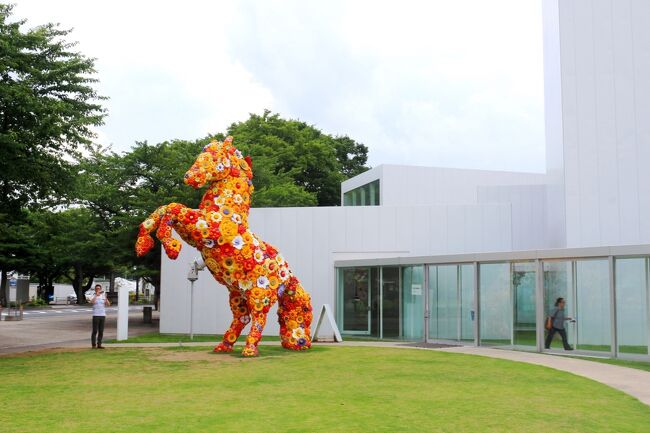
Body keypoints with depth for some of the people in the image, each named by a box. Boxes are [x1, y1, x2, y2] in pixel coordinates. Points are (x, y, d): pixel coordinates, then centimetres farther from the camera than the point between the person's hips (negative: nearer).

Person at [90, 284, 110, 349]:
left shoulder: (103, 296, 9)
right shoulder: (94, 296, -1)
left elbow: (108, 304, -5)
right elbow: (91, 302, -23)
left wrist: (106, 297, -21)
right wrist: (96, 295, -34)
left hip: (103, 315, 4)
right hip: (96, 315, -4)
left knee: (101, 331, 5)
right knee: (95, 331, -3)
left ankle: (99, 344, 10)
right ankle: (94, 345, 2)